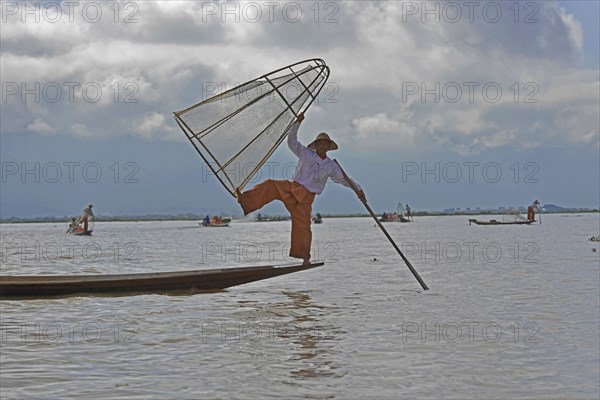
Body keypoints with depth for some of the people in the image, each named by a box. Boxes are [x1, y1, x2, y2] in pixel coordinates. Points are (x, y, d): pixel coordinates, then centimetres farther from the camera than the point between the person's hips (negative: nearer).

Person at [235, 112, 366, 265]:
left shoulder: (331, 166, 8)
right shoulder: (306, 154, 4)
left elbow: (343, 178, 18)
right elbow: (291, 140, -2)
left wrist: (358, 189, 12)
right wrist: (298, 123, -10)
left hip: (306, 197, 0)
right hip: (292, 188, 0)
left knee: (302, 225, -6)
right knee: (270, 186, -25)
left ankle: (304, 257, 3)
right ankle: (245, 201, -34)